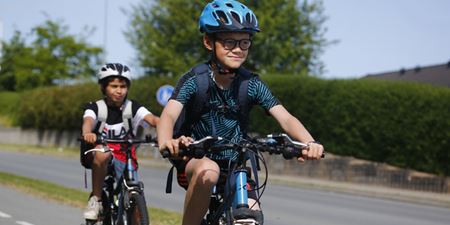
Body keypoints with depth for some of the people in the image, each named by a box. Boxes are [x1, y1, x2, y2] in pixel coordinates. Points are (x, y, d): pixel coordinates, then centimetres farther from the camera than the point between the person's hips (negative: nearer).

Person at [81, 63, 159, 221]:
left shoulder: (132, 108, -1)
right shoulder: (96, 108, -5)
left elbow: (153, 119, -19)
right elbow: (88, 121, -28)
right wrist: (87, 134, -53)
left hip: (124, 159, 2)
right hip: (97, 157, -2)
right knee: (103, 153, -37)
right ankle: (95, 200, -24)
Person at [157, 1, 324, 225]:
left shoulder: (253, 85, -9)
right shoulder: (194, 81, -17)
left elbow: (285, 118, -20)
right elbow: (169, 114, -32)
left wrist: (309, 142, -42)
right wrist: (166, 142, -57)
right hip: (196, 160, -3)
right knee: (208, 171, -37)